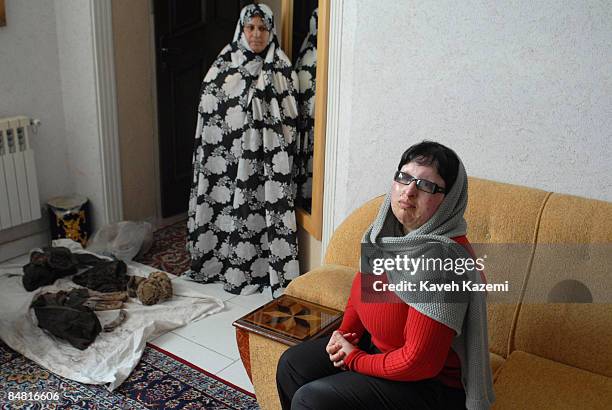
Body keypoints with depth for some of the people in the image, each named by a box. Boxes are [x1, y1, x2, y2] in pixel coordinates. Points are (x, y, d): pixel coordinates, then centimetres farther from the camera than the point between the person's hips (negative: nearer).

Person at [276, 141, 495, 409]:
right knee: (291, 364, 7)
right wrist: (346, 331, -2)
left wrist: (355, 360, -14)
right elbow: (364, 280, 15)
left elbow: (419, 362, -29)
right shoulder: (388, 230, -4)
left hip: (432, 381, -8)